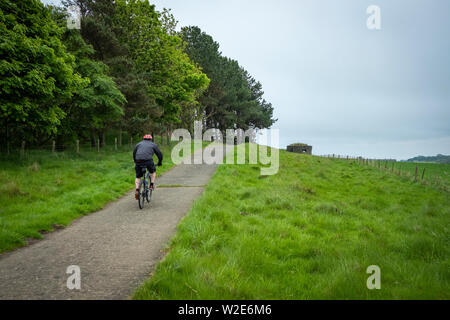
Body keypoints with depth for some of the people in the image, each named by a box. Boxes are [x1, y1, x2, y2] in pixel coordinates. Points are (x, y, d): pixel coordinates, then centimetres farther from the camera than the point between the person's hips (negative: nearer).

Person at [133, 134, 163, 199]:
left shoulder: (139, 144, 25)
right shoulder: (153, 144, 20)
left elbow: (134, 153, 24)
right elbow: (159, 154, 21)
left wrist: (135, 162, 34)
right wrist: (160, 162, 35)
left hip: (138, 161, 2)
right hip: (148, 161, -2)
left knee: (138, 177, 15)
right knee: (153, 171, 28)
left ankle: (137, 190, 0)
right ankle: (152, 184, 20)